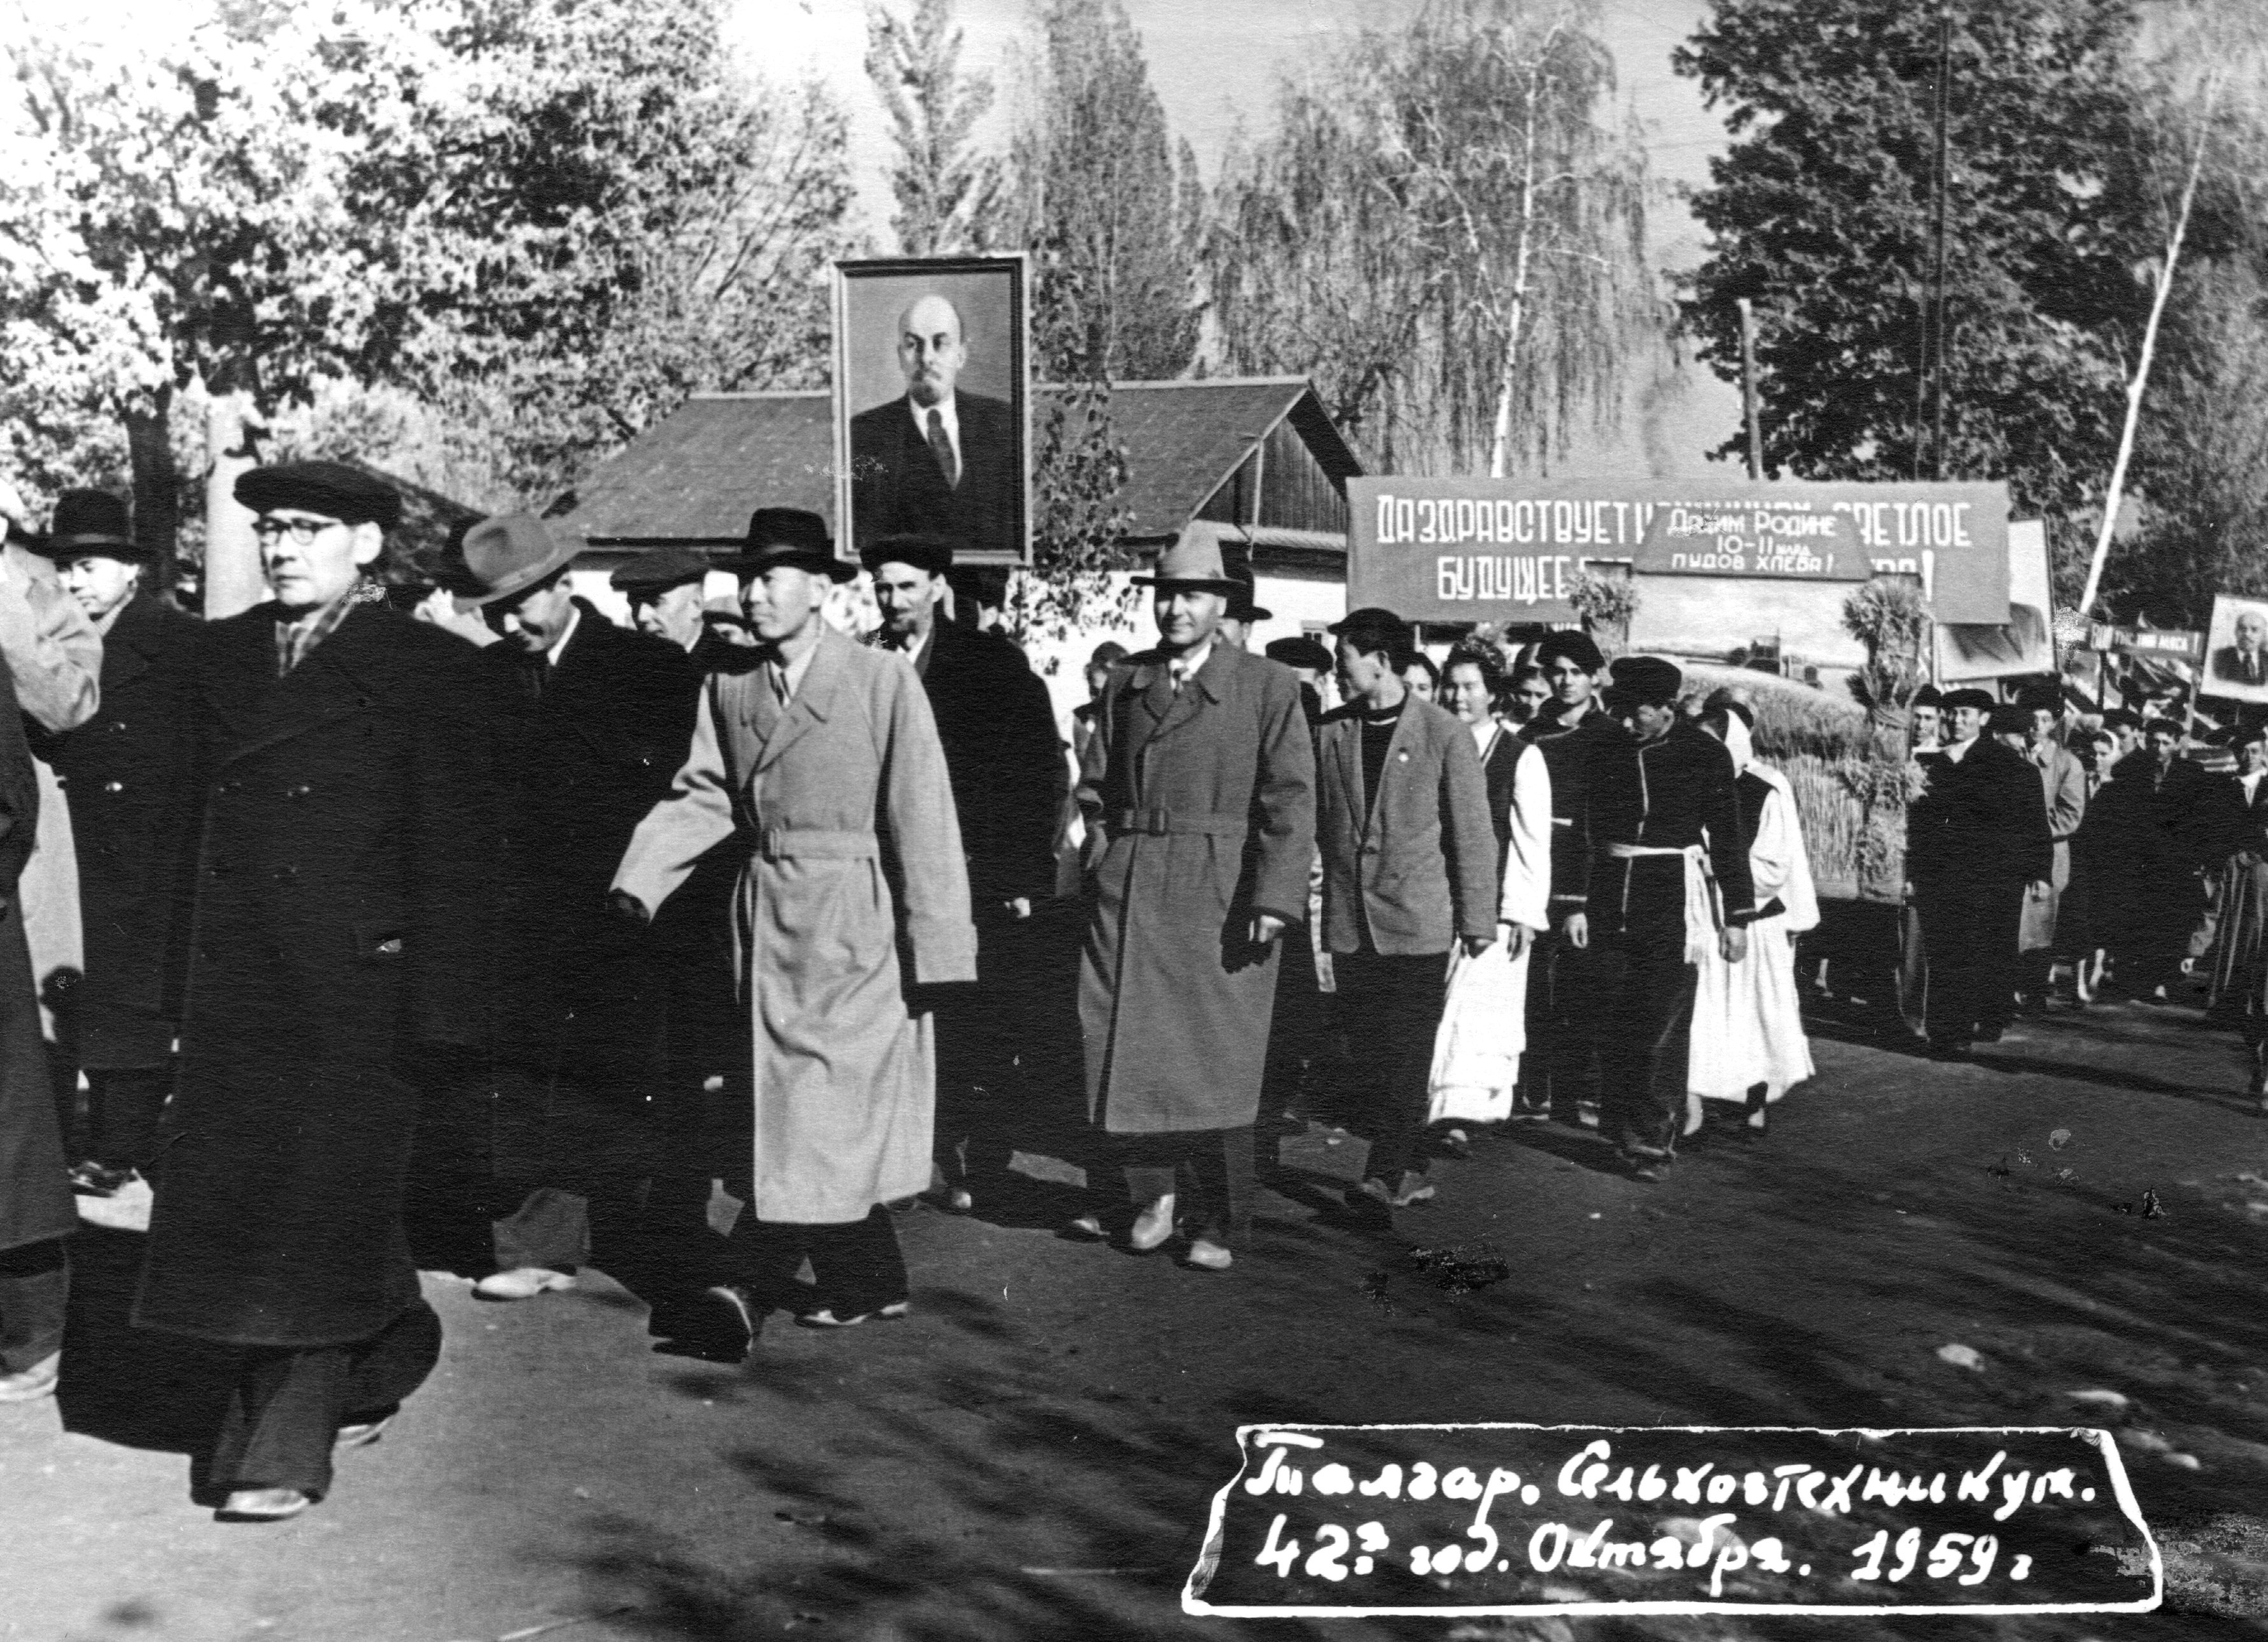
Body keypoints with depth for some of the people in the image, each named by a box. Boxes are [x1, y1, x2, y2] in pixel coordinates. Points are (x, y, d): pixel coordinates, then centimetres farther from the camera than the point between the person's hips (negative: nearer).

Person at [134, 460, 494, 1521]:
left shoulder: (422, 668, -2)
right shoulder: (220, 658, 14)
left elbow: (455, 847, -5)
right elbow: (201, 817, 15)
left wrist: (443, 1010, -10)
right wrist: (187, 970, 10)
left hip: (357, 977, -5)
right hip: (235, 983, 6)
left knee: (320, 1202, -5)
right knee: (233, 1187, 8)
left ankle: (287, 1446, 2)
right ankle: (390, 1349, 29)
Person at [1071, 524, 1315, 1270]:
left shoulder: (1267, 686, 1)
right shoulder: (1126, 682, 12)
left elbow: (1290, 802, -5)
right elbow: (1096, 790, 16)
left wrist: (1275, 898, -13)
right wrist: (1105, 869, 4)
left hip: (1223, 895, -3)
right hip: (1129, 894, 3)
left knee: (1218, 1062, 1)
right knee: (1130, 1048, 2)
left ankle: (1218, 1222, 14)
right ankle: (1154, 1191, 20)